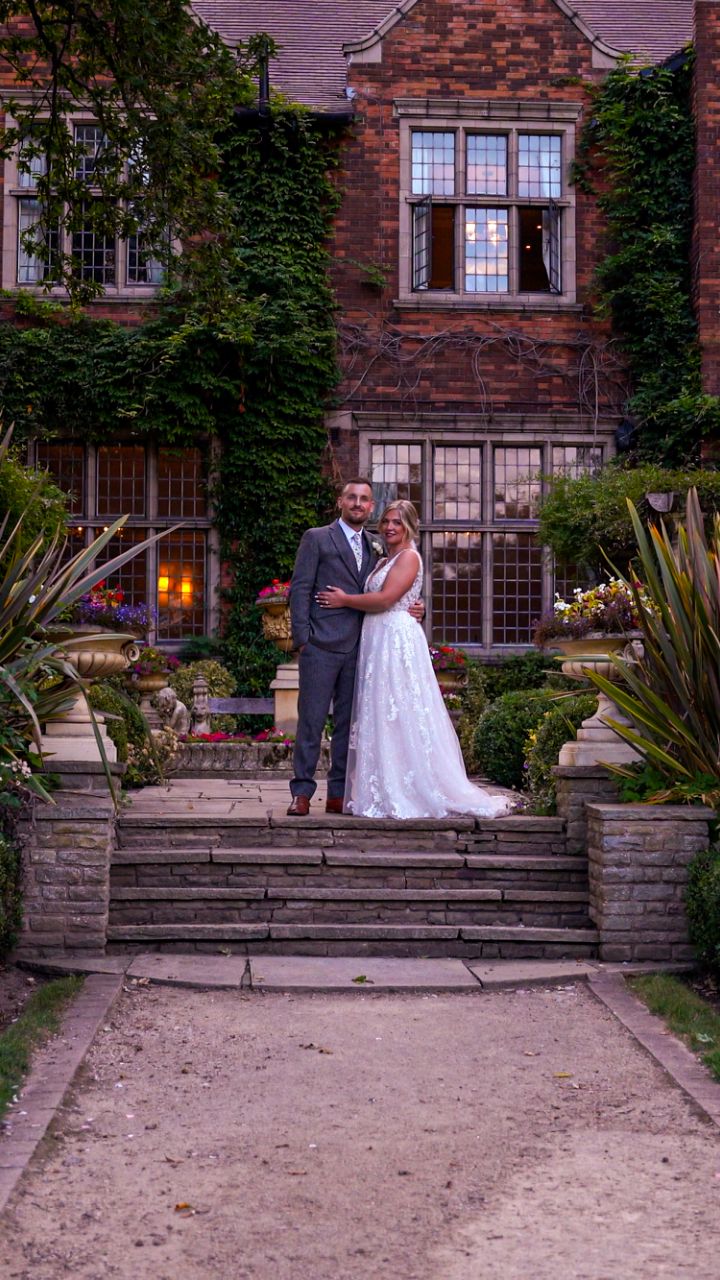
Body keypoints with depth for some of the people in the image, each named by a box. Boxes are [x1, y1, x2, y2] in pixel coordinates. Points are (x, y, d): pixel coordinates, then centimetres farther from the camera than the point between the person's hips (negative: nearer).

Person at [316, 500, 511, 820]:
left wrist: (344, 600, -7)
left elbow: (385, 599, -16)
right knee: (378, 717, 7)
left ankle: (404, 795, -5)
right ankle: (386, 791, 10)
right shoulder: (383, 561, 21)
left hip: (396, 640, -9)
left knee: (399, 717, -8)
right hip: (377, 641, 9)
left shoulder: (409, 557, -7)